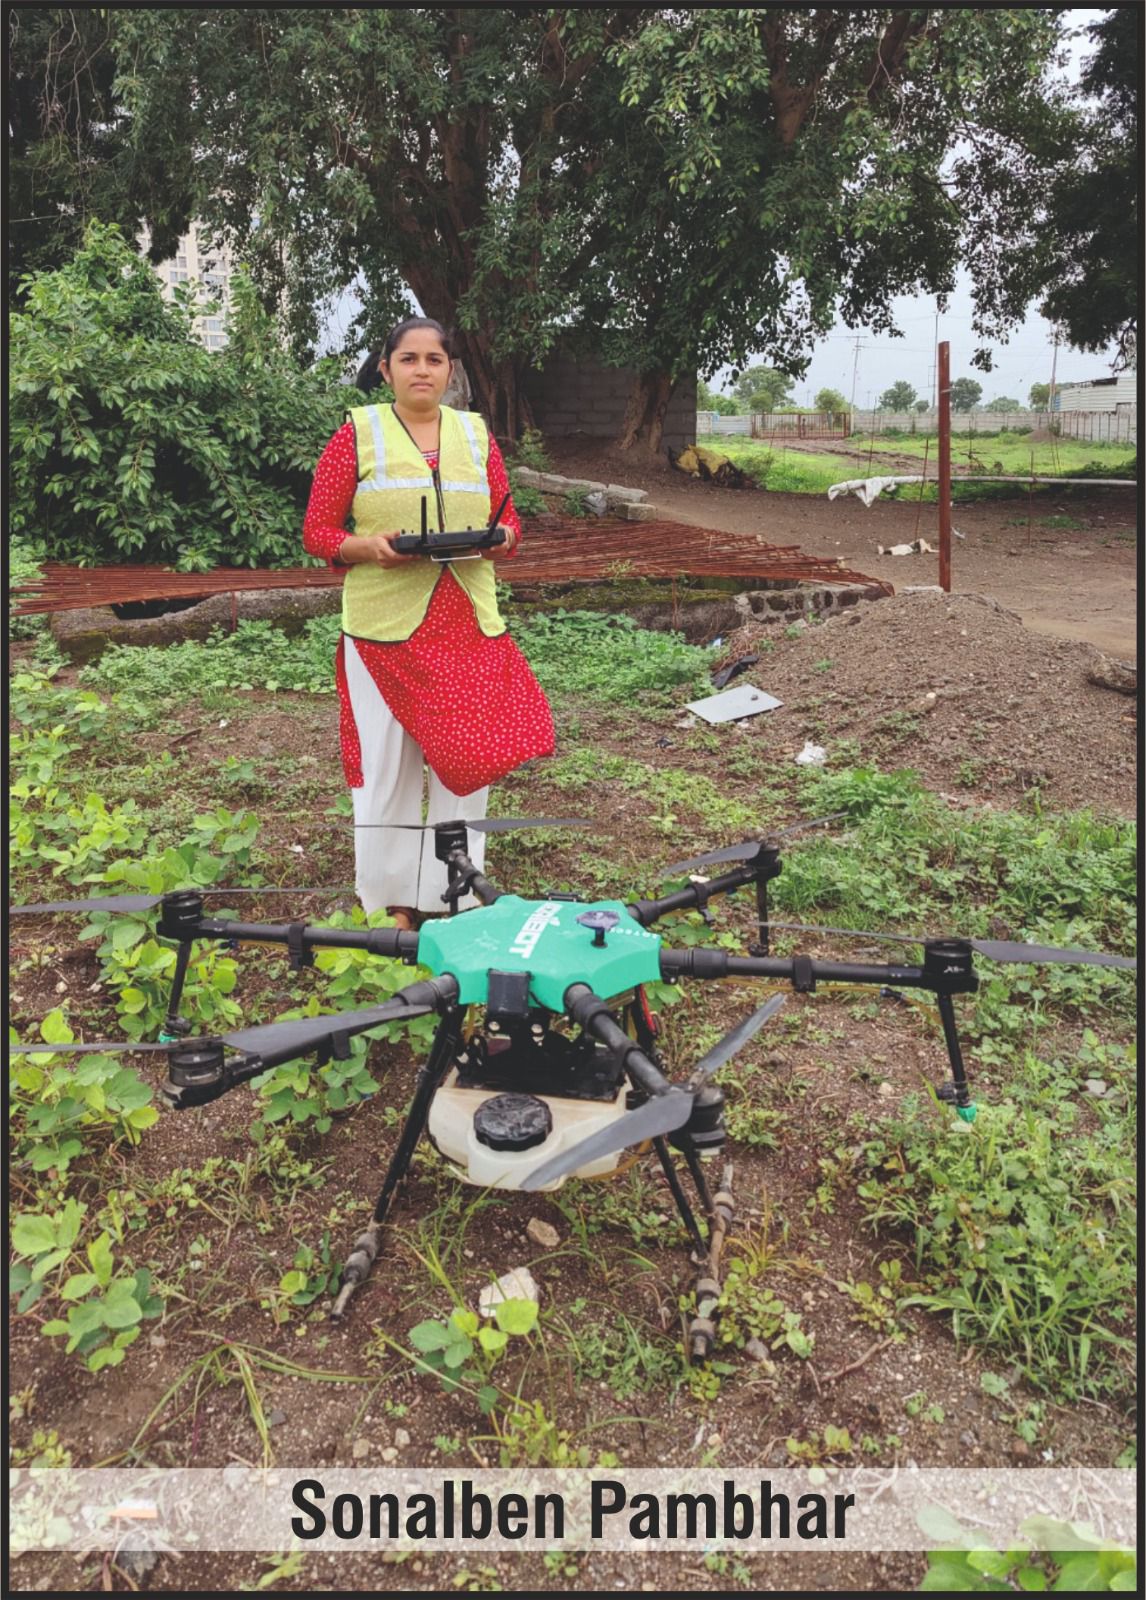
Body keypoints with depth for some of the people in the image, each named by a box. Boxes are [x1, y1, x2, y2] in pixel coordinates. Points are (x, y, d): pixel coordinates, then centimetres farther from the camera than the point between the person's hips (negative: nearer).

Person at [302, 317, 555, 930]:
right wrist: (370, 547, -18)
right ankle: (389, 904, 18)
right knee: (386, 766, 3)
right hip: (384, 626, -2)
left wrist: (498, 538, -9)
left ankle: (457, 899, 20)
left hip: (469, 626, 3)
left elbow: (510, 523, 14)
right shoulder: (357, 433, 3)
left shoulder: (477, 435, 12)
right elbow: (318, 532, 1)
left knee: (467, 760, 5)